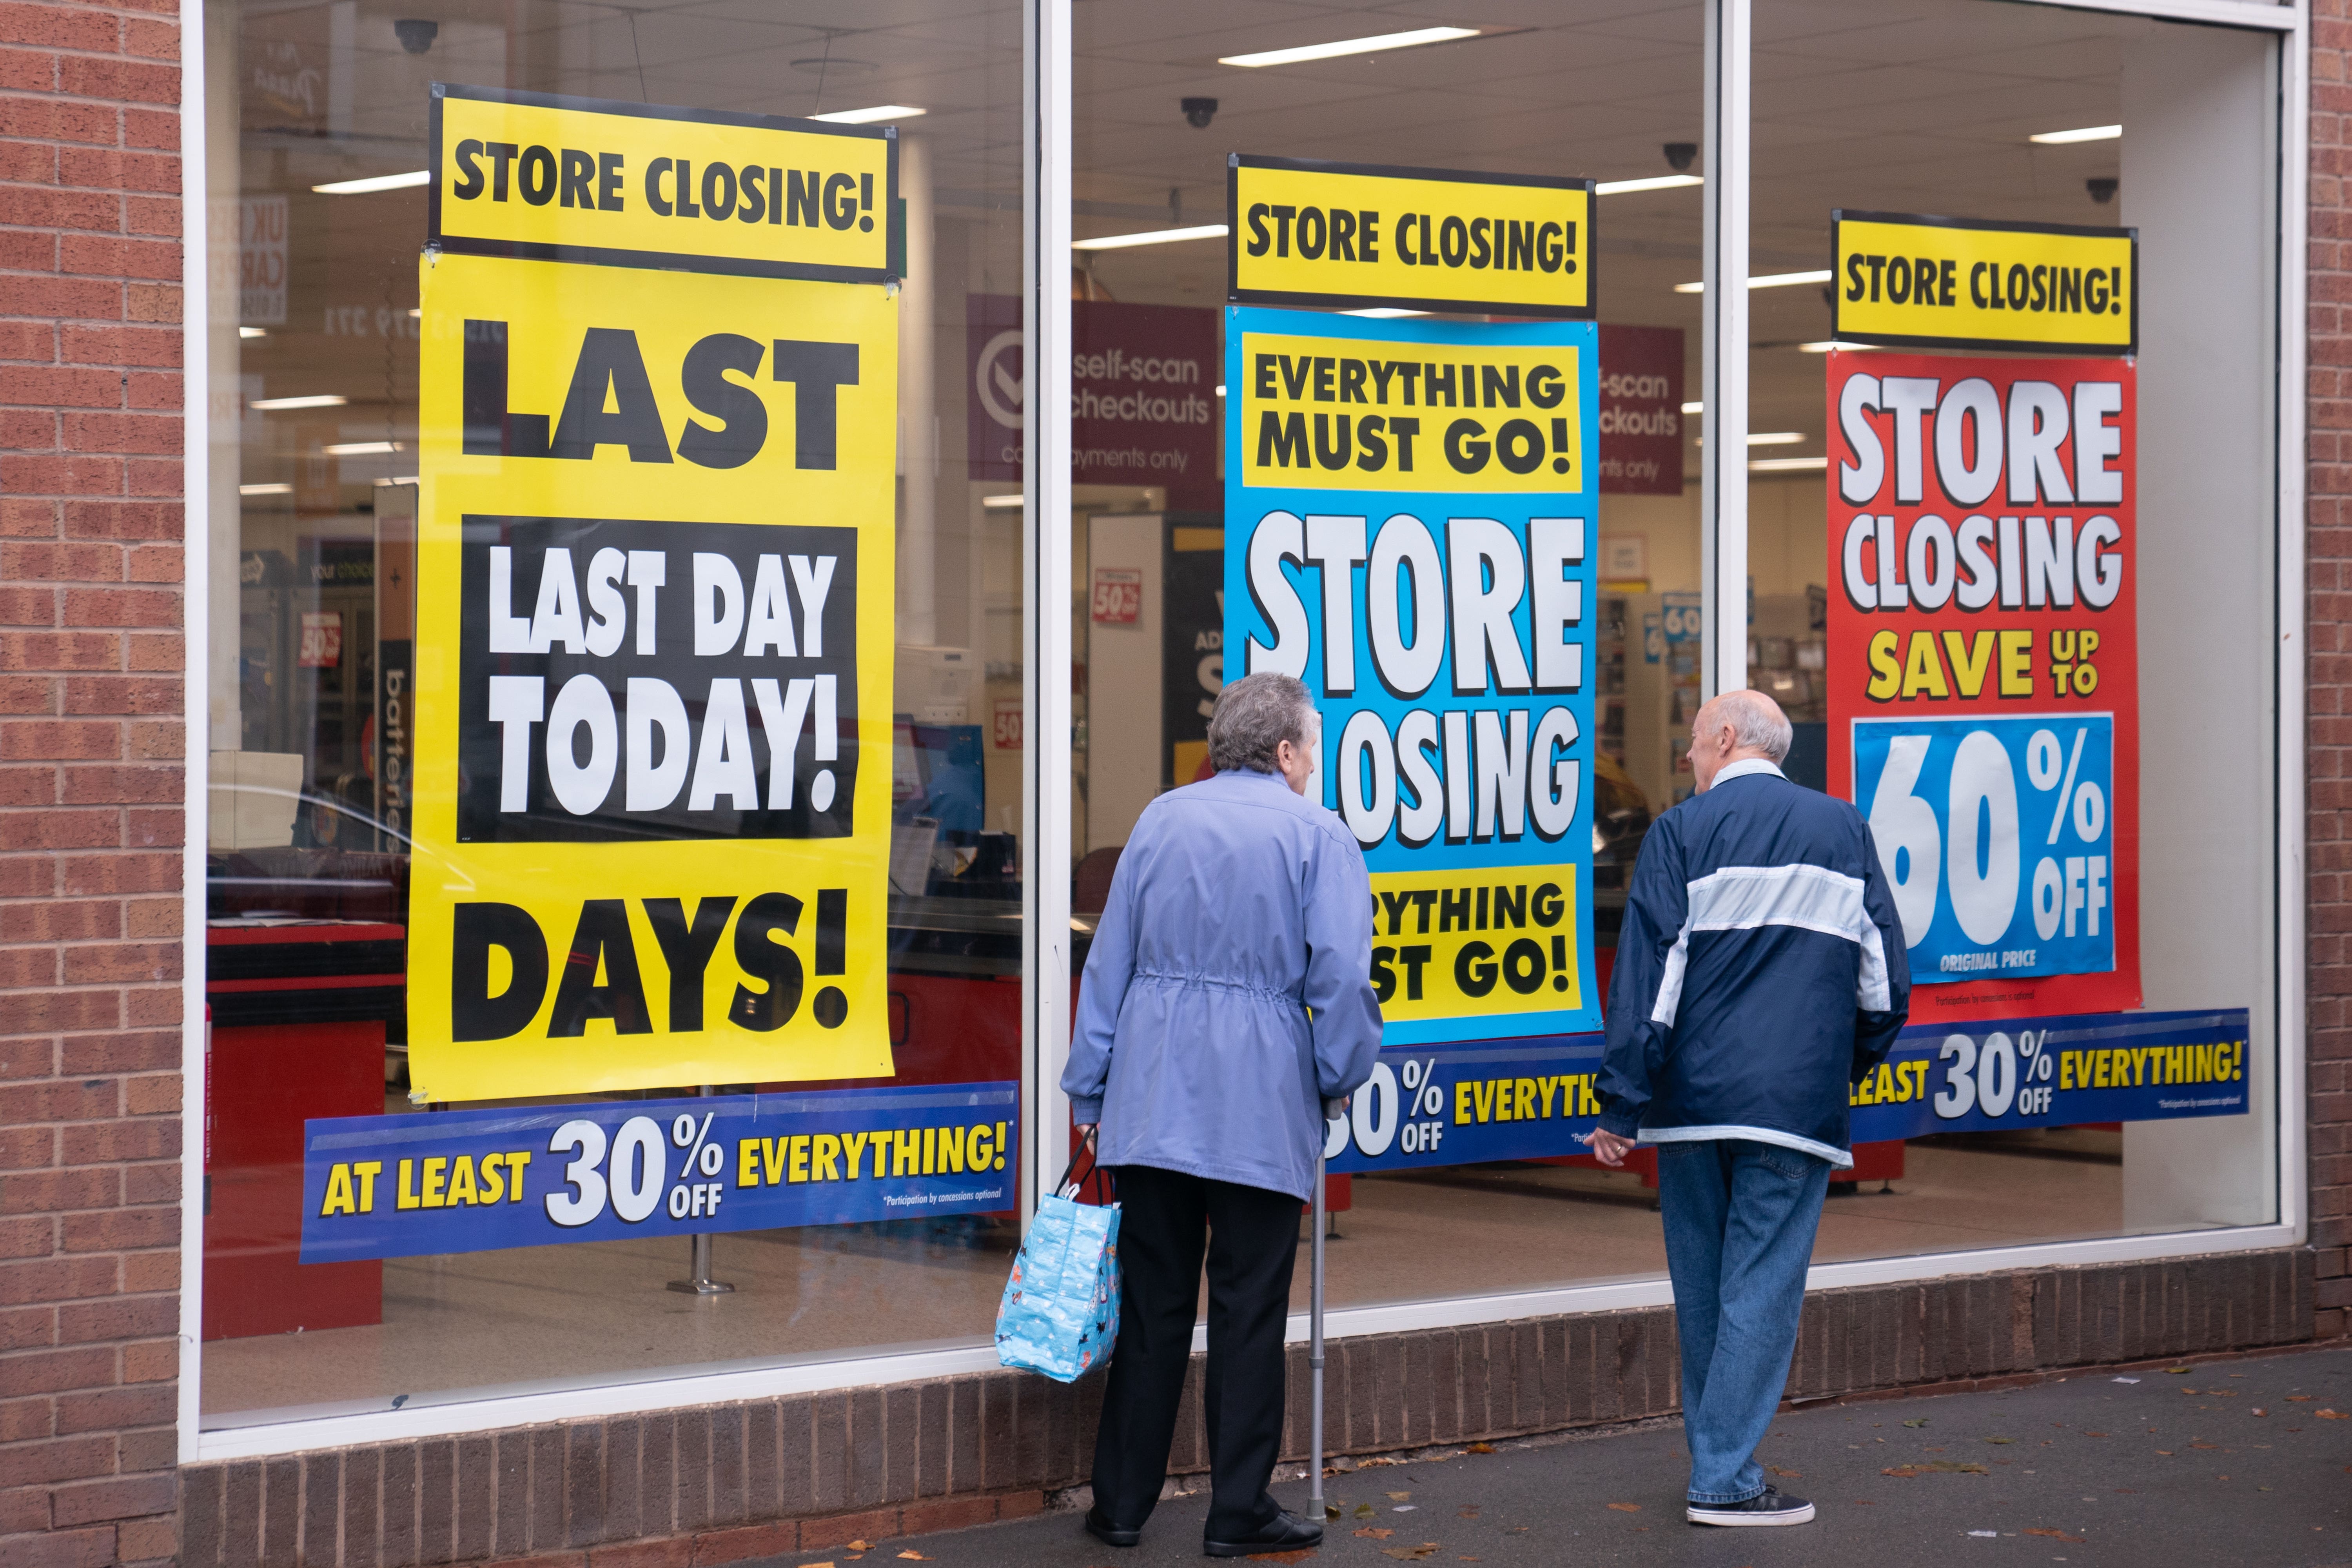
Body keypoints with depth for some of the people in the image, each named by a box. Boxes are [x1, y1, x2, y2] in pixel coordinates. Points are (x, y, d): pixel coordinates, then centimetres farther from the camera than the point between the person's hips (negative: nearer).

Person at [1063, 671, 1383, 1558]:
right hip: (1261, 1102, -4)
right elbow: (1340, 975, -9)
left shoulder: (1160, 820, 11)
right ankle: (1239, 1512, 5)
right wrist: (1342, 1076, 5)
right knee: (1247, 1309, 2)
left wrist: (1090, 1088, 16)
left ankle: (1123, 1503, 11)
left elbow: (1109, 959, 11)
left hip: (1152, 1095, 4)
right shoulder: (1318, 835, -2)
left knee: (1150, 1305, 8)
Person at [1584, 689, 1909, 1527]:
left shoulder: (1682, 831, 0)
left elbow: (1647, 976, -6)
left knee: (1702, 1286, 12)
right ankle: (1726, 1479, -5)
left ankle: (1716, 1462, 20)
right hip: (1797, 1102, 0)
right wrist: (1850, 1066, 24)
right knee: (1762, 1284, -1)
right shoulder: (1844, 829, 7)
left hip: (1691, 1101, 0)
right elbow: (1884, 979, 8)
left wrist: (1623, 1104, -5)